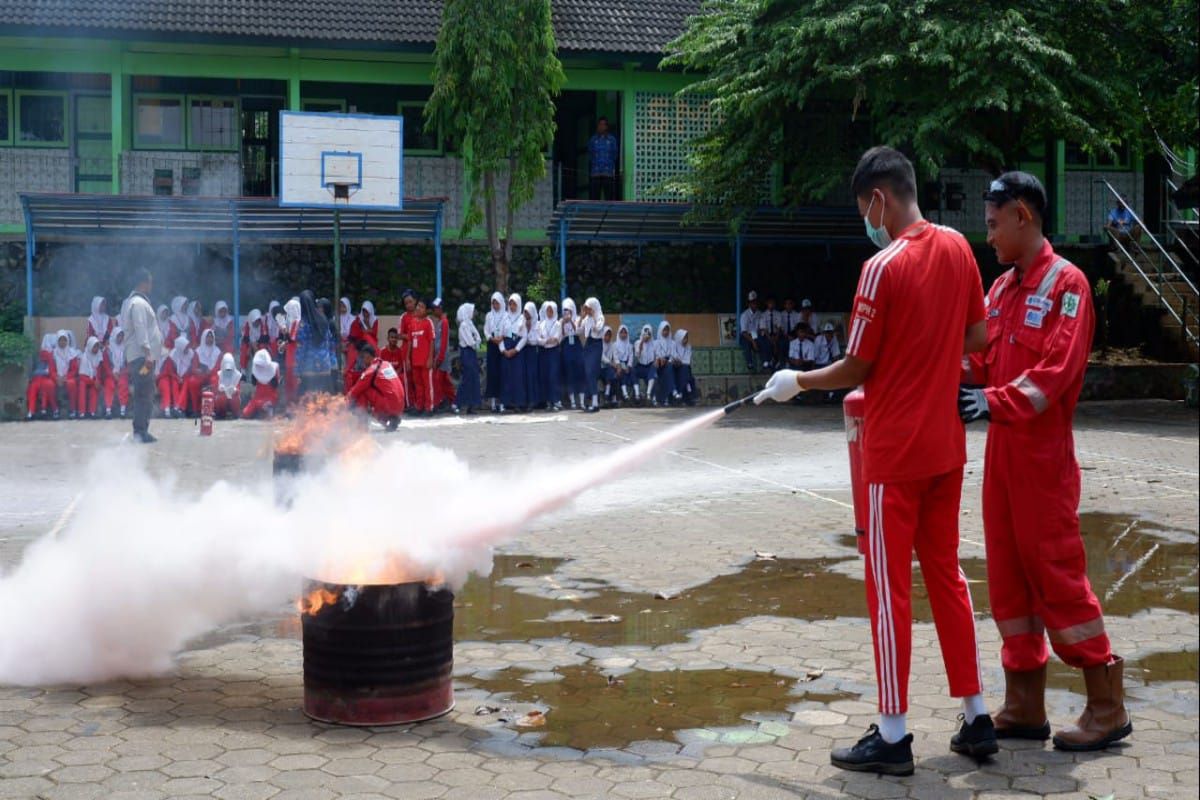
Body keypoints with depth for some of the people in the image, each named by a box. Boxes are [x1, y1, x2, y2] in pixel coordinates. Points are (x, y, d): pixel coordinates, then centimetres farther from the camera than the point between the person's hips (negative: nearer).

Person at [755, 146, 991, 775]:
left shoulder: (882, 268, -16)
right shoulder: (957, 247, 3)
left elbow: (856, 371, -11)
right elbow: (977, 336, 11)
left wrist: (795, 382, 4)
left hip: (894, 452, -7)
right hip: (946, 446, 7)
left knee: (890, 588, 0)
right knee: (947, 575, 15)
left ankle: (892, 736, 6)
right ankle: (976, 719, 19)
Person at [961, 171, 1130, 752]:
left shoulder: (1065, 283, -10)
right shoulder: (1002, 287, 14)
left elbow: (1058, 368, -20)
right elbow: (983, 359, 12)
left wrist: (996, 402, -27)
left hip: (1042, 452, -8)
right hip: (1001, 449, 8)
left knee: (1056, 572, -5)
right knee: (1008, 573, 9)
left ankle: (1107, 707, 6)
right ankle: (1024, 707, 17)